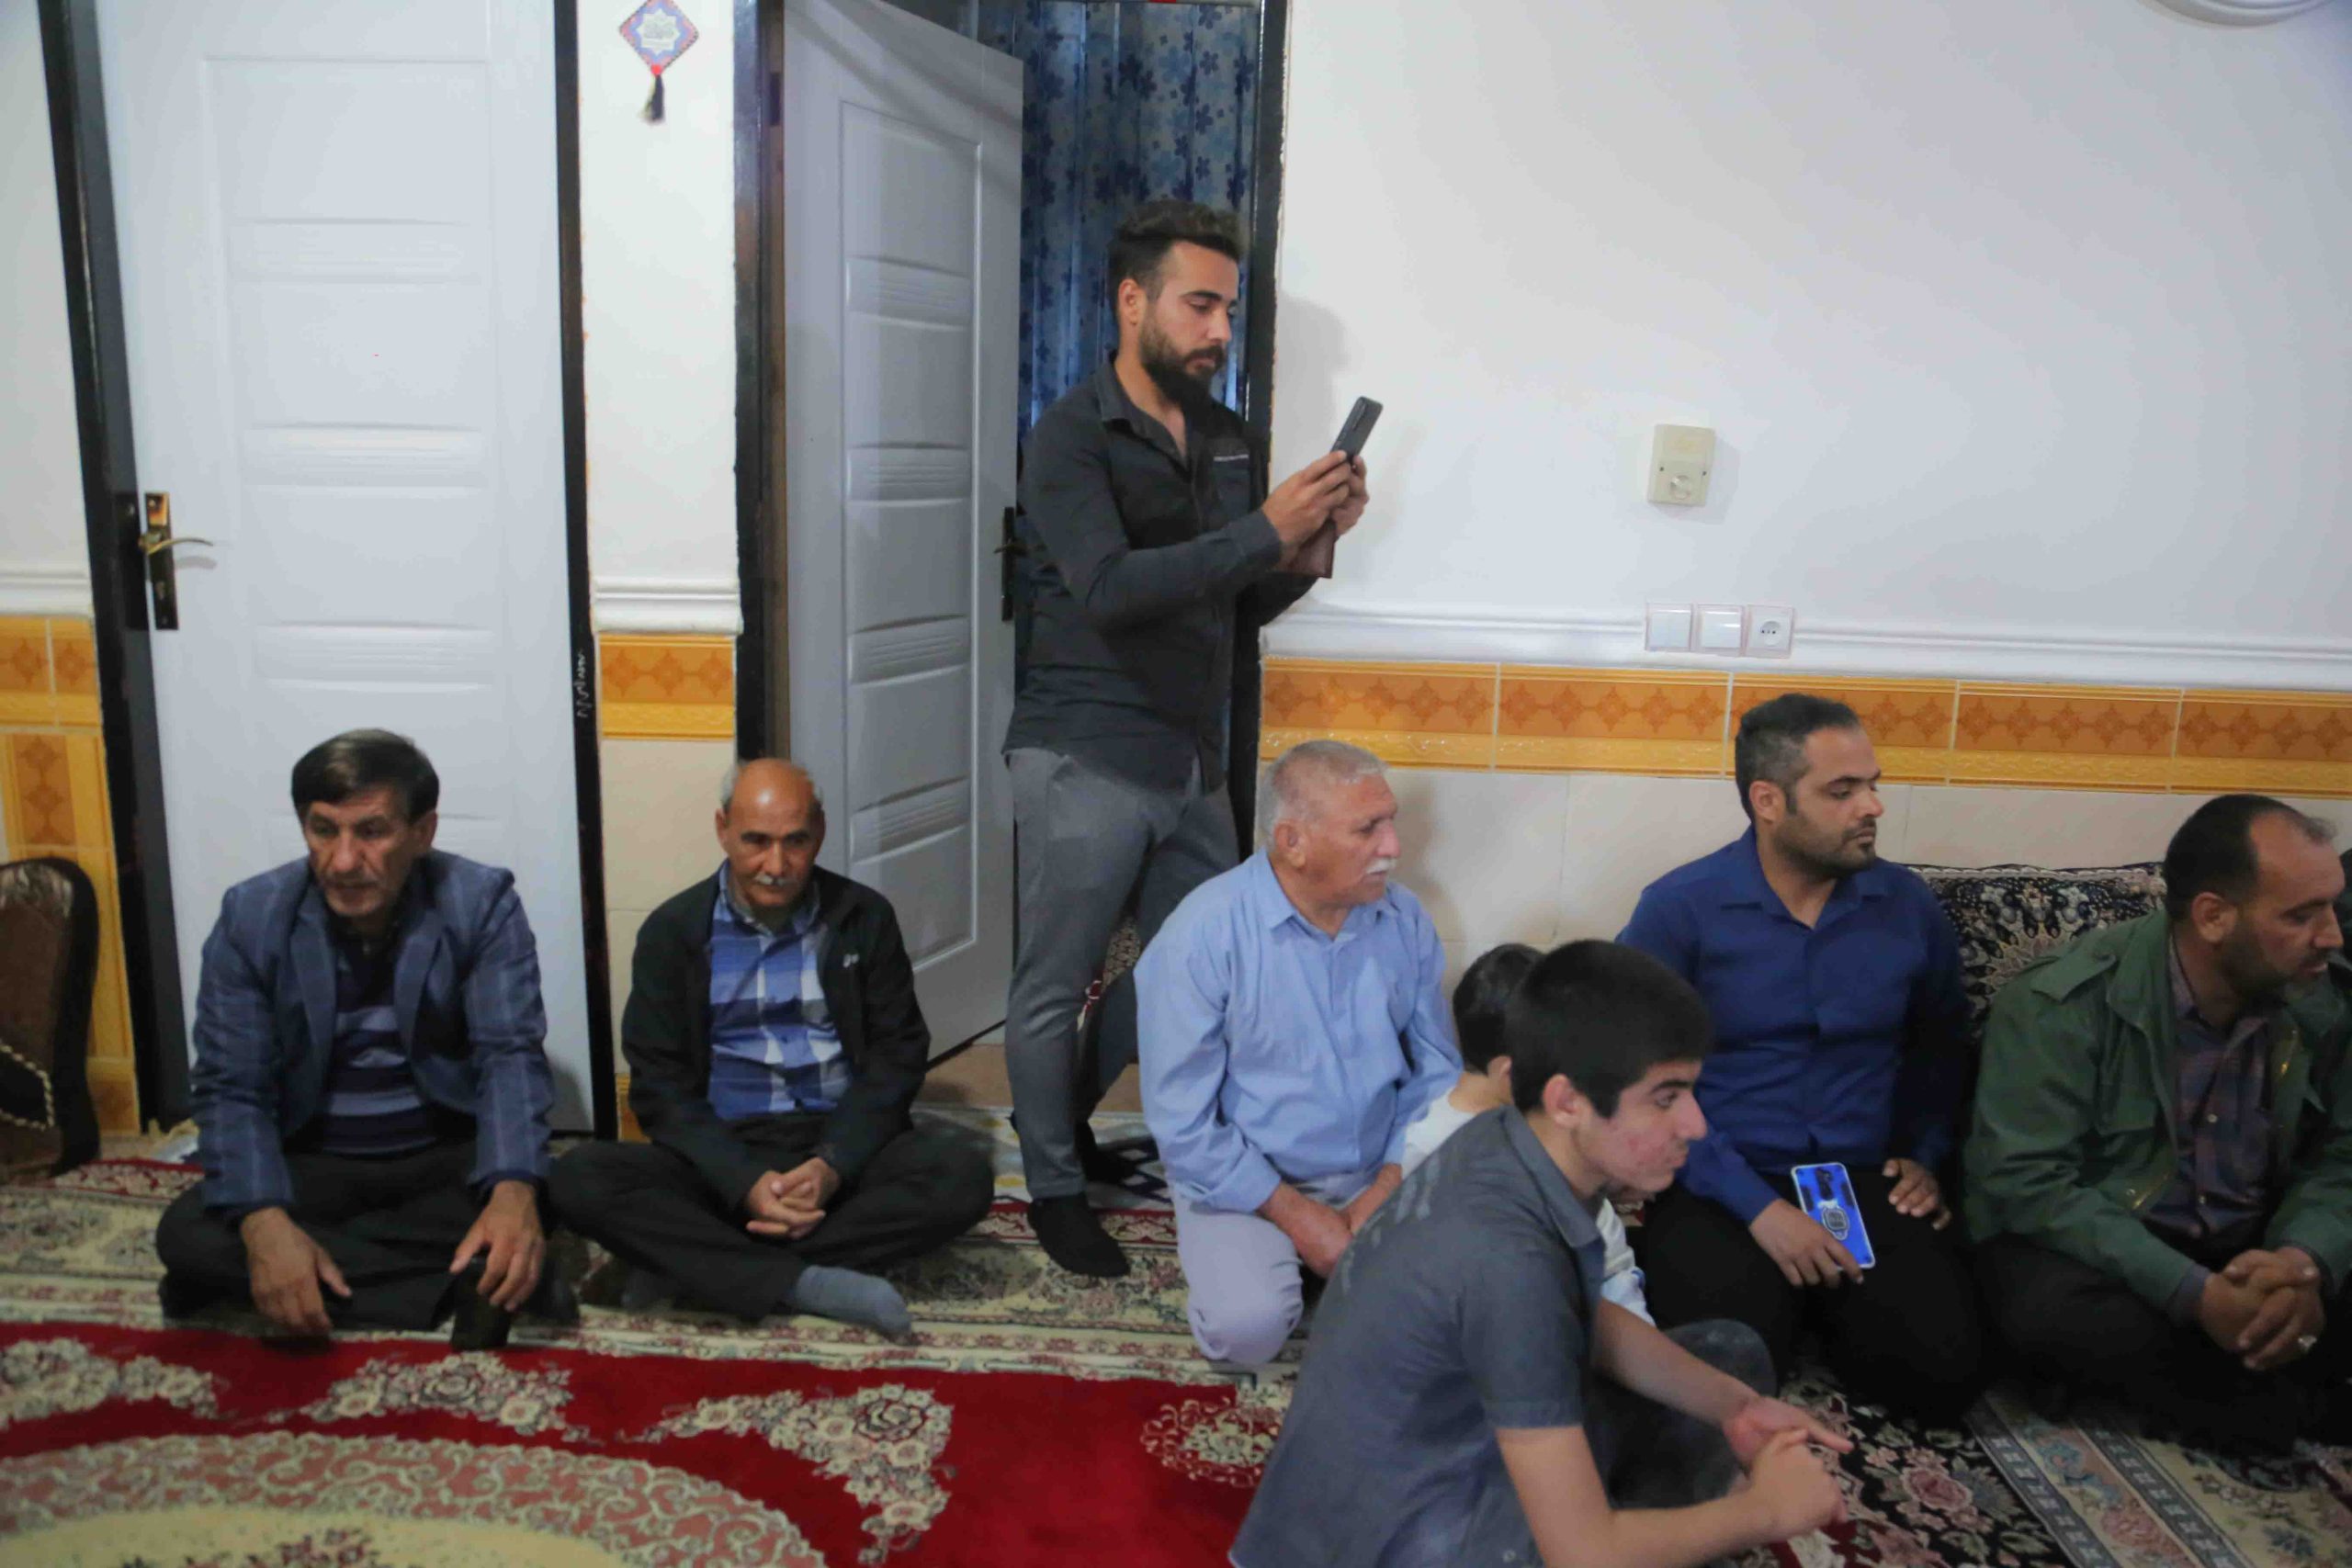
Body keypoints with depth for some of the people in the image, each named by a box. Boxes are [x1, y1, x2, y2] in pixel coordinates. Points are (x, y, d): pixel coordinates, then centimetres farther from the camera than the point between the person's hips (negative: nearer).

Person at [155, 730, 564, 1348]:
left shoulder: (481, 903, -13)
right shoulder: (251, 916, -10)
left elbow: (510, 1056, -19)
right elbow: (231, 1087, -12)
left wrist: (514, 1190, -39)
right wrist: (264, 1220, -31)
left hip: (450, 1156, -3)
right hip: (313, 1163, 3)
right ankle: (463, 1288, -27)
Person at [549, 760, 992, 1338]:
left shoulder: (864, 918, 4)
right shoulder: (671, 932, 3)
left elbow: (897, 1054, 3)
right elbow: (660, 1085, -1)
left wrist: (834, 1165, -15)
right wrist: (744, 1182, -18)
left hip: (843, 1145, 0)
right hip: (722, 1154, 0)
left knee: (964, 1176, -28)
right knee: (579, 1178, -27)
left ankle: (710, 1268, -25)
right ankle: (803, 1284, -31)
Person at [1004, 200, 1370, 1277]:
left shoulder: (1231, 442, 11)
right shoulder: (1071, 439, -9)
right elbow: (1108, 589, -24)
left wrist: (1315, 539, -3)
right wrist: (1264, 530, -27)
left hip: (1194, 762, 7)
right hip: (1086, 759, -7)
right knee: (1057, 984, 3)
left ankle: (1061, 1113, 36)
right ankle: (1055, 1187, 23)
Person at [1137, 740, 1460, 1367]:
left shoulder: (1403, 920, -2)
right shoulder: (1203, 933, -16)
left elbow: (1436, 1074, 4)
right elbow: (1183, 1123, -14)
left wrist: (1383, 1193, -9)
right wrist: (1297, 1215, -15)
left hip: (1382, 1174, 4)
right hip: (1246, 1178, -3)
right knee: (1247, 1326, -28)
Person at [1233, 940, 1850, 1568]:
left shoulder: (1505, 1144, -8)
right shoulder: (1505, 1259, -34)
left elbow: (1591, 1317, 13)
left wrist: (1733, 1408, 0)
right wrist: (1766, 1510, -14)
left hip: (1458, 1432, 9)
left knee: (1731, 1351, 13)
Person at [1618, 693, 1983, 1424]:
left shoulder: (1907, 904, 6)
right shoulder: (1679, 908, -7)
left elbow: (1941, 1044, 23)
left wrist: (1927, 1156, 7)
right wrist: (1757, 1207, -17)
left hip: (1866, 1182, 4)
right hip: (1718, 1190, -3)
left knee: (1941, 1373, -20)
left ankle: (1819, 1309, 11)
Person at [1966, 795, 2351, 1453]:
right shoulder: (2063, 1005, -21)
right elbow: (2026, 1183, -24)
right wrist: (2194, 1294, -33)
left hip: (2249, 1248, 4)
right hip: (2095, 1247, -3)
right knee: (2049, 1306, -36)